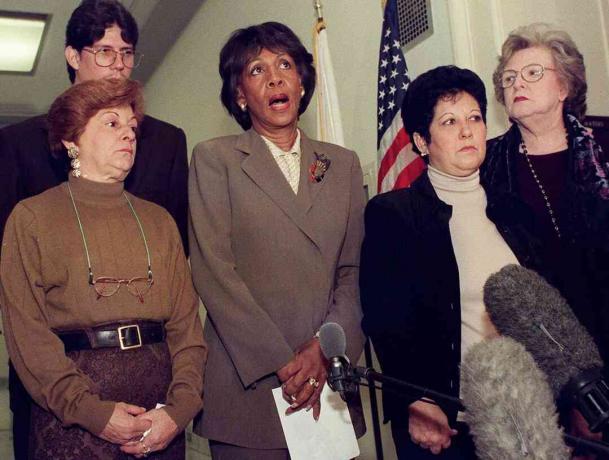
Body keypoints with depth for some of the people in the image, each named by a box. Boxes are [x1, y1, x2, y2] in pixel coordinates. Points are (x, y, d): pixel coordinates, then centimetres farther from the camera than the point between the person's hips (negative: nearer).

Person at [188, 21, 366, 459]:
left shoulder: (344, 164, 12)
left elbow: (354, 270, 6)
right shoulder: (214, 158, 2)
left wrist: (327, 347, -10)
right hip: (248, 385, -3)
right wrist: (280, 363, -13)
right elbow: (214, 270, -7)